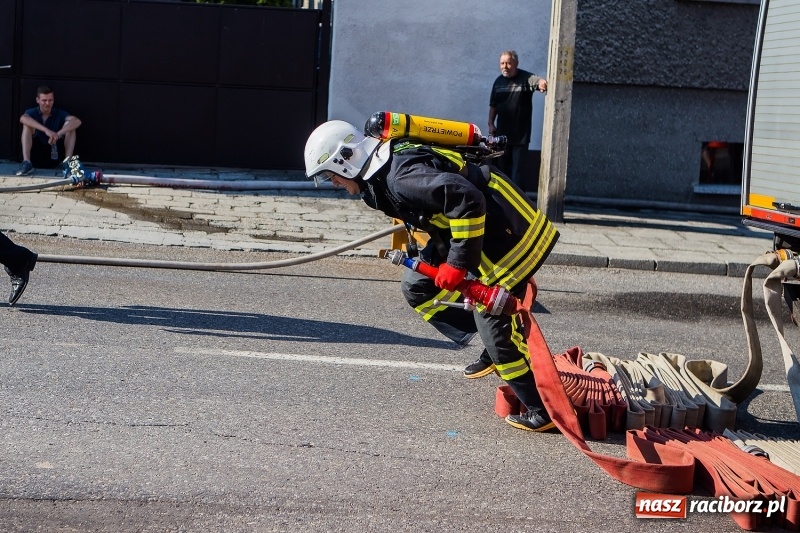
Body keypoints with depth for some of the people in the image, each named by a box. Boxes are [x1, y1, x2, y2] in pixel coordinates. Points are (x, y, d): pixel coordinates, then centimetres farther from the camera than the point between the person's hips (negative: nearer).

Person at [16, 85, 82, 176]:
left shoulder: (59, 114, 3)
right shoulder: (32, 112, 1)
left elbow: (77, 121, -18)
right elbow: (23, 118, -26)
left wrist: (58, 134, -34)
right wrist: (46, 130, -40)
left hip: (54, 157, 1)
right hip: (35, 156, -1)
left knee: (69, 124, -13)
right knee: (28, 124, -19)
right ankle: (26, 163, -32)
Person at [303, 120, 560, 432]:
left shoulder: (400, 177, -24)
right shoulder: (383, 171, 8)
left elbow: (466, 199, -33)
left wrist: (458, 263, -27)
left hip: (507, 234, -11)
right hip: (483, 233, 11)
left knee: (495, 326, -8)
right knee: (418, 288, 13)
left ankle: (544, 410, 5)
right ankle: (495, 350, 16)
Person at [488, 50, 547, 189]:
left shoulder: (526, 78, -9)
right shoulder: (499, 81, 6)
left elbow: (537, 80, -29)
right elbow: (493, 105, 13)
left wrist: (542, 82, -52)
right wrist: (491, 124, 6)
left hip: (521, 134, -5)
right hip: (502, 133, 5)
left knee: (517, 169, -2)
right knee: (501, 167, 13)